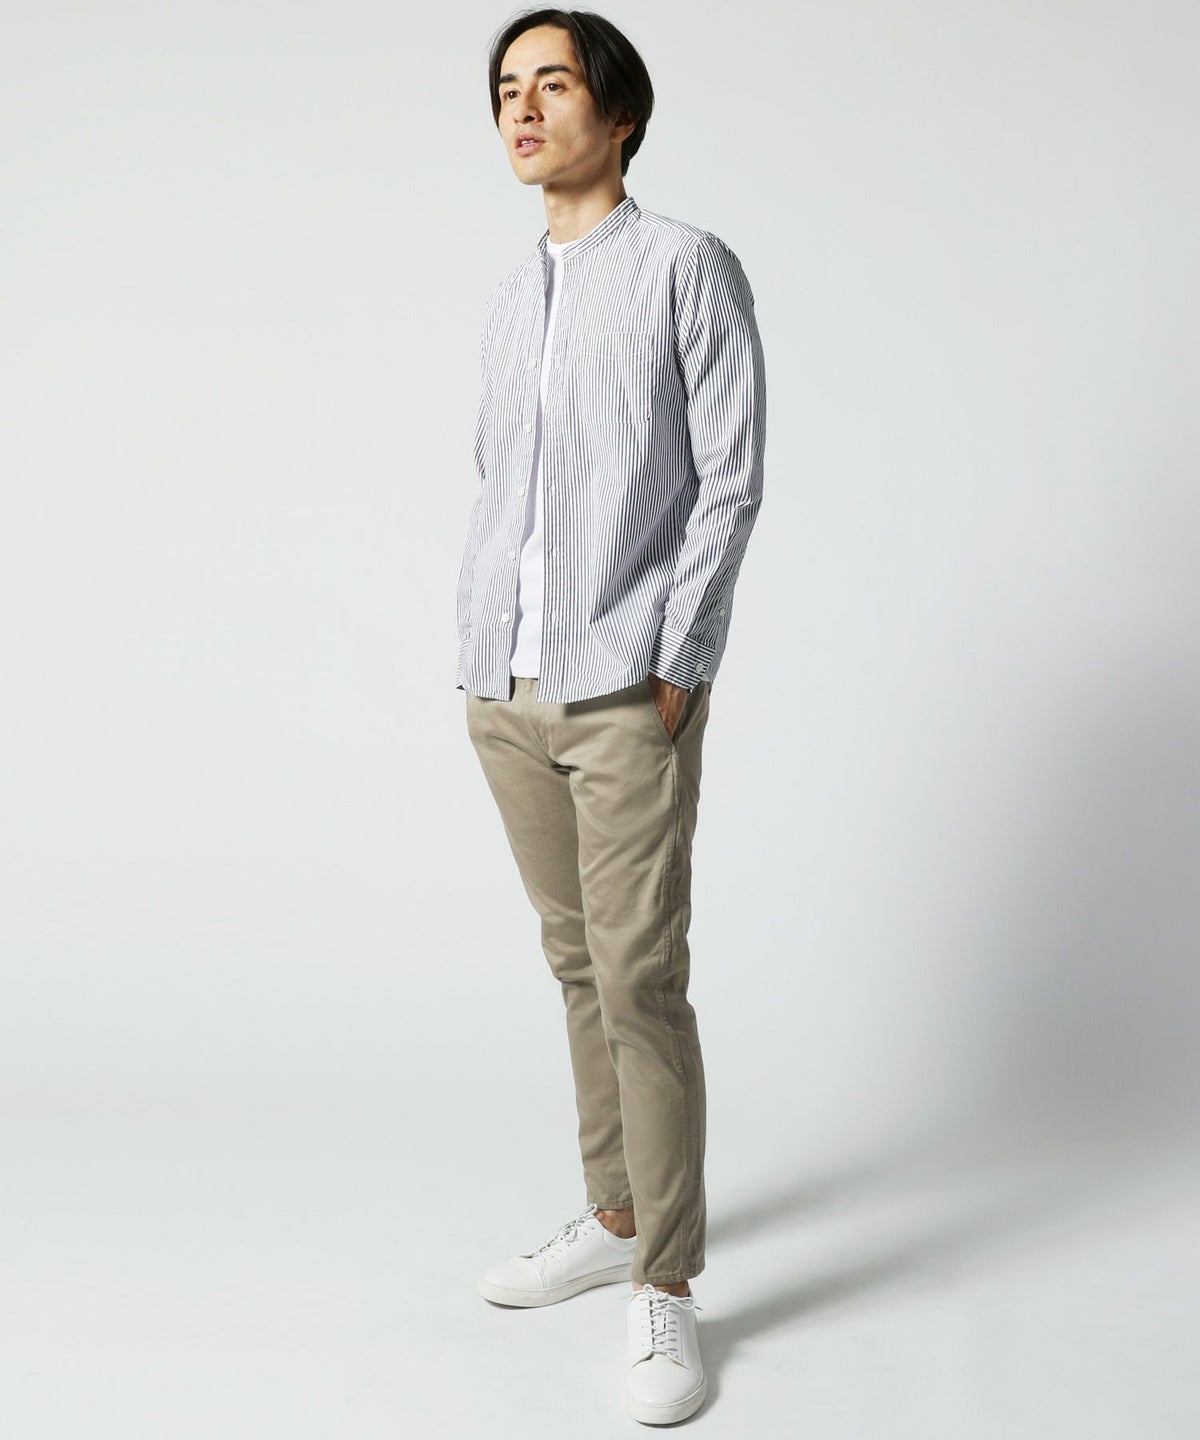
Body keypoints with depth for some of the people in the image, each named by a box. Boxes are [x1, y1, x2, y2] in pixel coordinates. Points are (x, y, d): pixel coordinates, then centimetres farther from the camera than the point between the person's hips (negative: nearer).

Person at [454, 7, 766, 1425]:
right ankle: (613, 1216, 28)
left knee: (641, 984, -6)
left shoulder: (689, 268, -1)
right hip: (506, 697, 6)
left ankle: (666, 1288, 6)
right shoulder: (506, 300, 18)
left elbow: (732, 483, -6)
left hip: (626, 697, -6)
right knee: (577, 967, 14)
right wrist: (476, 646, 10)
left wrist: (675, 665, -13)